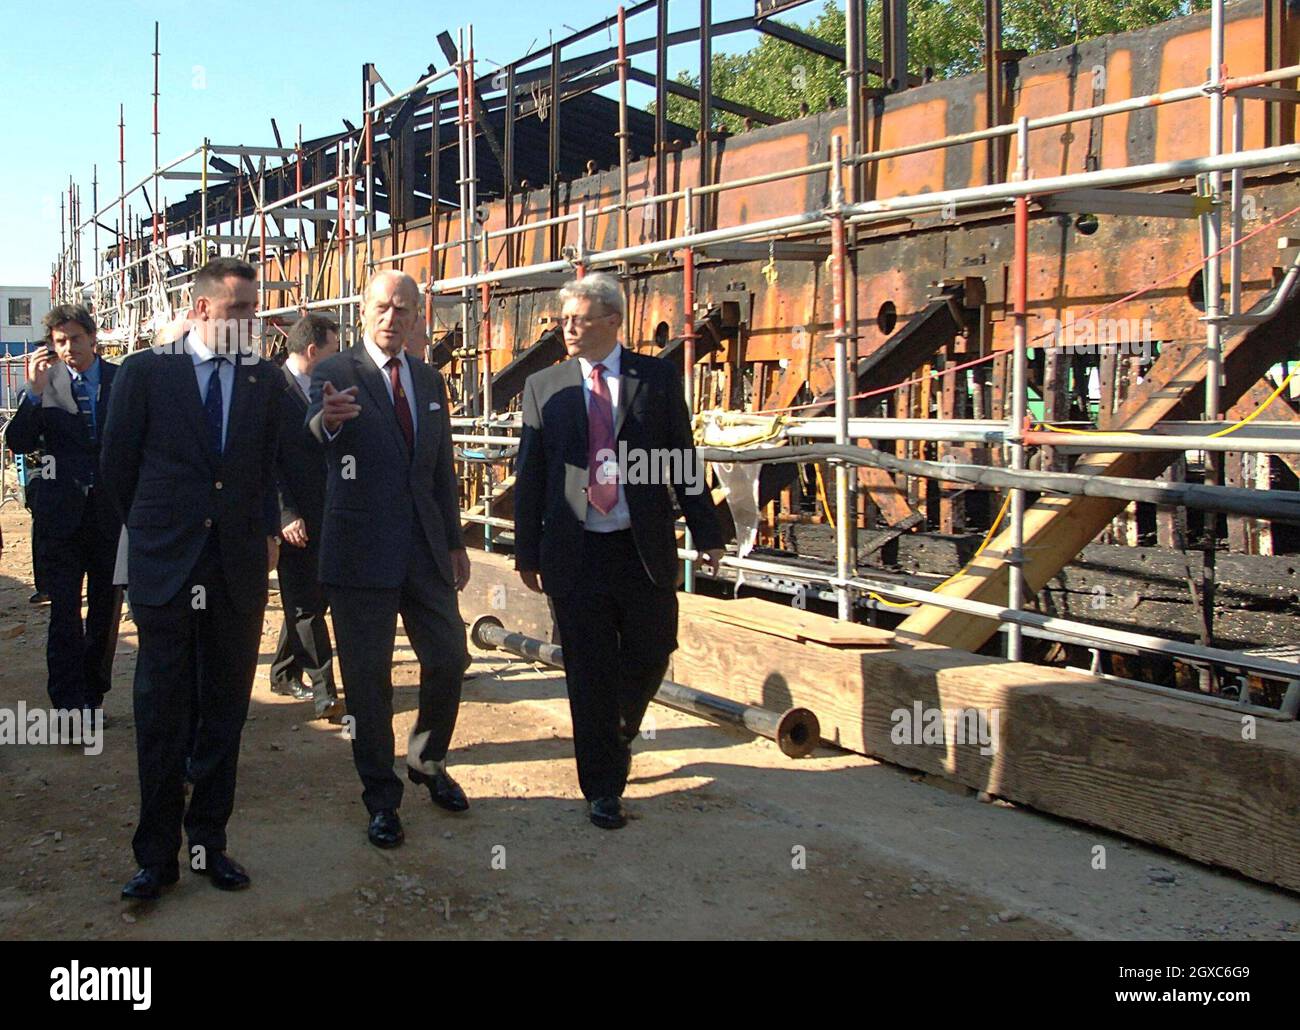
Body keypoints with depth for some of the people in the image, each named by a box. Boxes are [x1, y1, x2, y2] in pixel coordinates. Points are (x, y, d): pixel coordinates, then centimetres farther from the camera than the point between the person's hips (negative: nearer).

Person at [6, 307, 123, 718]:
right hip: (61, 510, -1)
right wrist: (35, 393, -18)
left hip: (111, 509, 1)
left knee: (106, 608, 11)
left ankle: (92, 695, 25)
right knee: (64, 609, -4)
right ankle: (70, 703, -1)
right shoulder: (46, 383, 2)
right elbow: (19, 442, -6)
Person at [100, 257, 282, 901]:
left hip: (239, 569, 2)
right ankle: (156, 854, 15)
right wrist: (151, 528, 11)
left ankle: (210, 842, 21)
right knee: (162, 716, 5)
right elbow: (116, 463, 6)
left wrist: (266, 531, 4)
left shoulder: (266, 380, 5)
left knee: (224, 715, 9)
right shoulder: (145, 371, -1)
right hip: (164, 569, -2)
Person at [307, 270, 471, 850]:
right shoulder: (335, 373, -6)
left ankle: (427, 763, 33)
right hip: (361, 551, -5)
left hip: (426, 549, 5)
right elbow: (314, 427, -27)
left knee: (449, 659, 7)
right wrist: (326, 420, -51)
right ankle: (381, 799, 17)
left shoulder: (431, 382, 11)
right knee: (367, 678, 3)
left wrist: (455, 541, 14)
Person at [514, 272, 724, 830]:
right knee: (590, 674, 4)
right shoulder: (544, 387, 3)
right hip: (575, 554, 0)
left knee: (650, 654, 11)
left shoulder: (658, 379, 1)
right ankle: (602, 788, 17)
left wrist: (706, 533, 2)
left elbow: (683, 460, 4)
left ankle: (620, 730, 43)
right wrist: (528, 552, 3)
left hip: (645, 550, 0)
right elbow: (530, 475, 5)